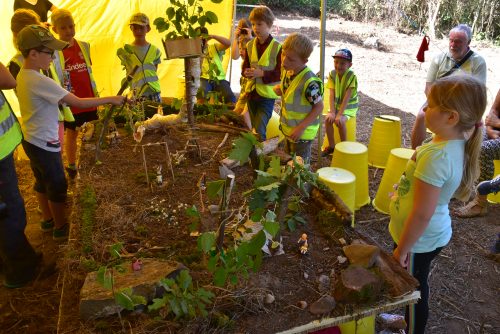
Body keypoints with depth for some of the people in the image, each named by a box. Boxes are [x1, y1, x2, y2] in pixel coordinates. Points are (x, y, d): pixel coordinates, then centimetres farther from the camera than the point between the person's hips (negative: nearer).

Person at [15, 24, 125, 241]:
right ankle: (60, 228, 22)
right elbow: (79, 103, -28)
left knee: (42, 182, 22)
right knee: (58, 186, 7)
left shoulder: (23, 75, 3)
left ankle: (47, 220, 40)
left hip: (31, 140, 9)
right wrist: (111, 99, -21)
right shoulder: (40, 82, -27)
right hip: (44, 144, -9)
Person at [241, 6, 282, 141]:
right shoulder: (250, 45, 5)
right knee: (255, 129, 17)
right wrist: (247, 72, -14)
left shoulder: (277, 47, -12)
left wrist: (262, 73, -24)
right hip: (252, 93, 6)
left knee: (259, 130, -11)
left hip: (267, 95, -6)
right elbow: (245, 67, 10)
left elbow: (281, 73, -14)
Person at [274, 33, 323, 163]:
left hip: (302, 133, -8)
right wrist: (279, 89, -7)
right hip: (288, 128, 8)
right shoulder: (287, 71, -5)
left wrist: (301, 128, -22)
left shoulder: (309, 81, -30)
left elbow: (319, 106, -21)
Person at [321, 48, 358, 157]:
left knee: (340, 121, -29)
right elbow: (332, 95, -12)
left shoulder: (352, 76, -19)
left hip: (349, 106, -4)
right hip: (336, 105, 4)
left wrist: (339, 114, -30)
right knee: (328, 119, -21)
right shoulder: (332, 74, -7)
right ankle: (331, 146, -3)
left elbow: (347, 97, -24)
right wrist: (332, 112, -22)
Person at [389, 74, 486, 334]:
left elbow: (422, 214, -28)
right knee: (414, 288, 29)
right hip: (433, 234, 9)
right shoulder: (457, 144, -4)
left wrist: (402, 249, -18)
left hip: (419, 240, -9)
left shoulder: (436, 156, -33)